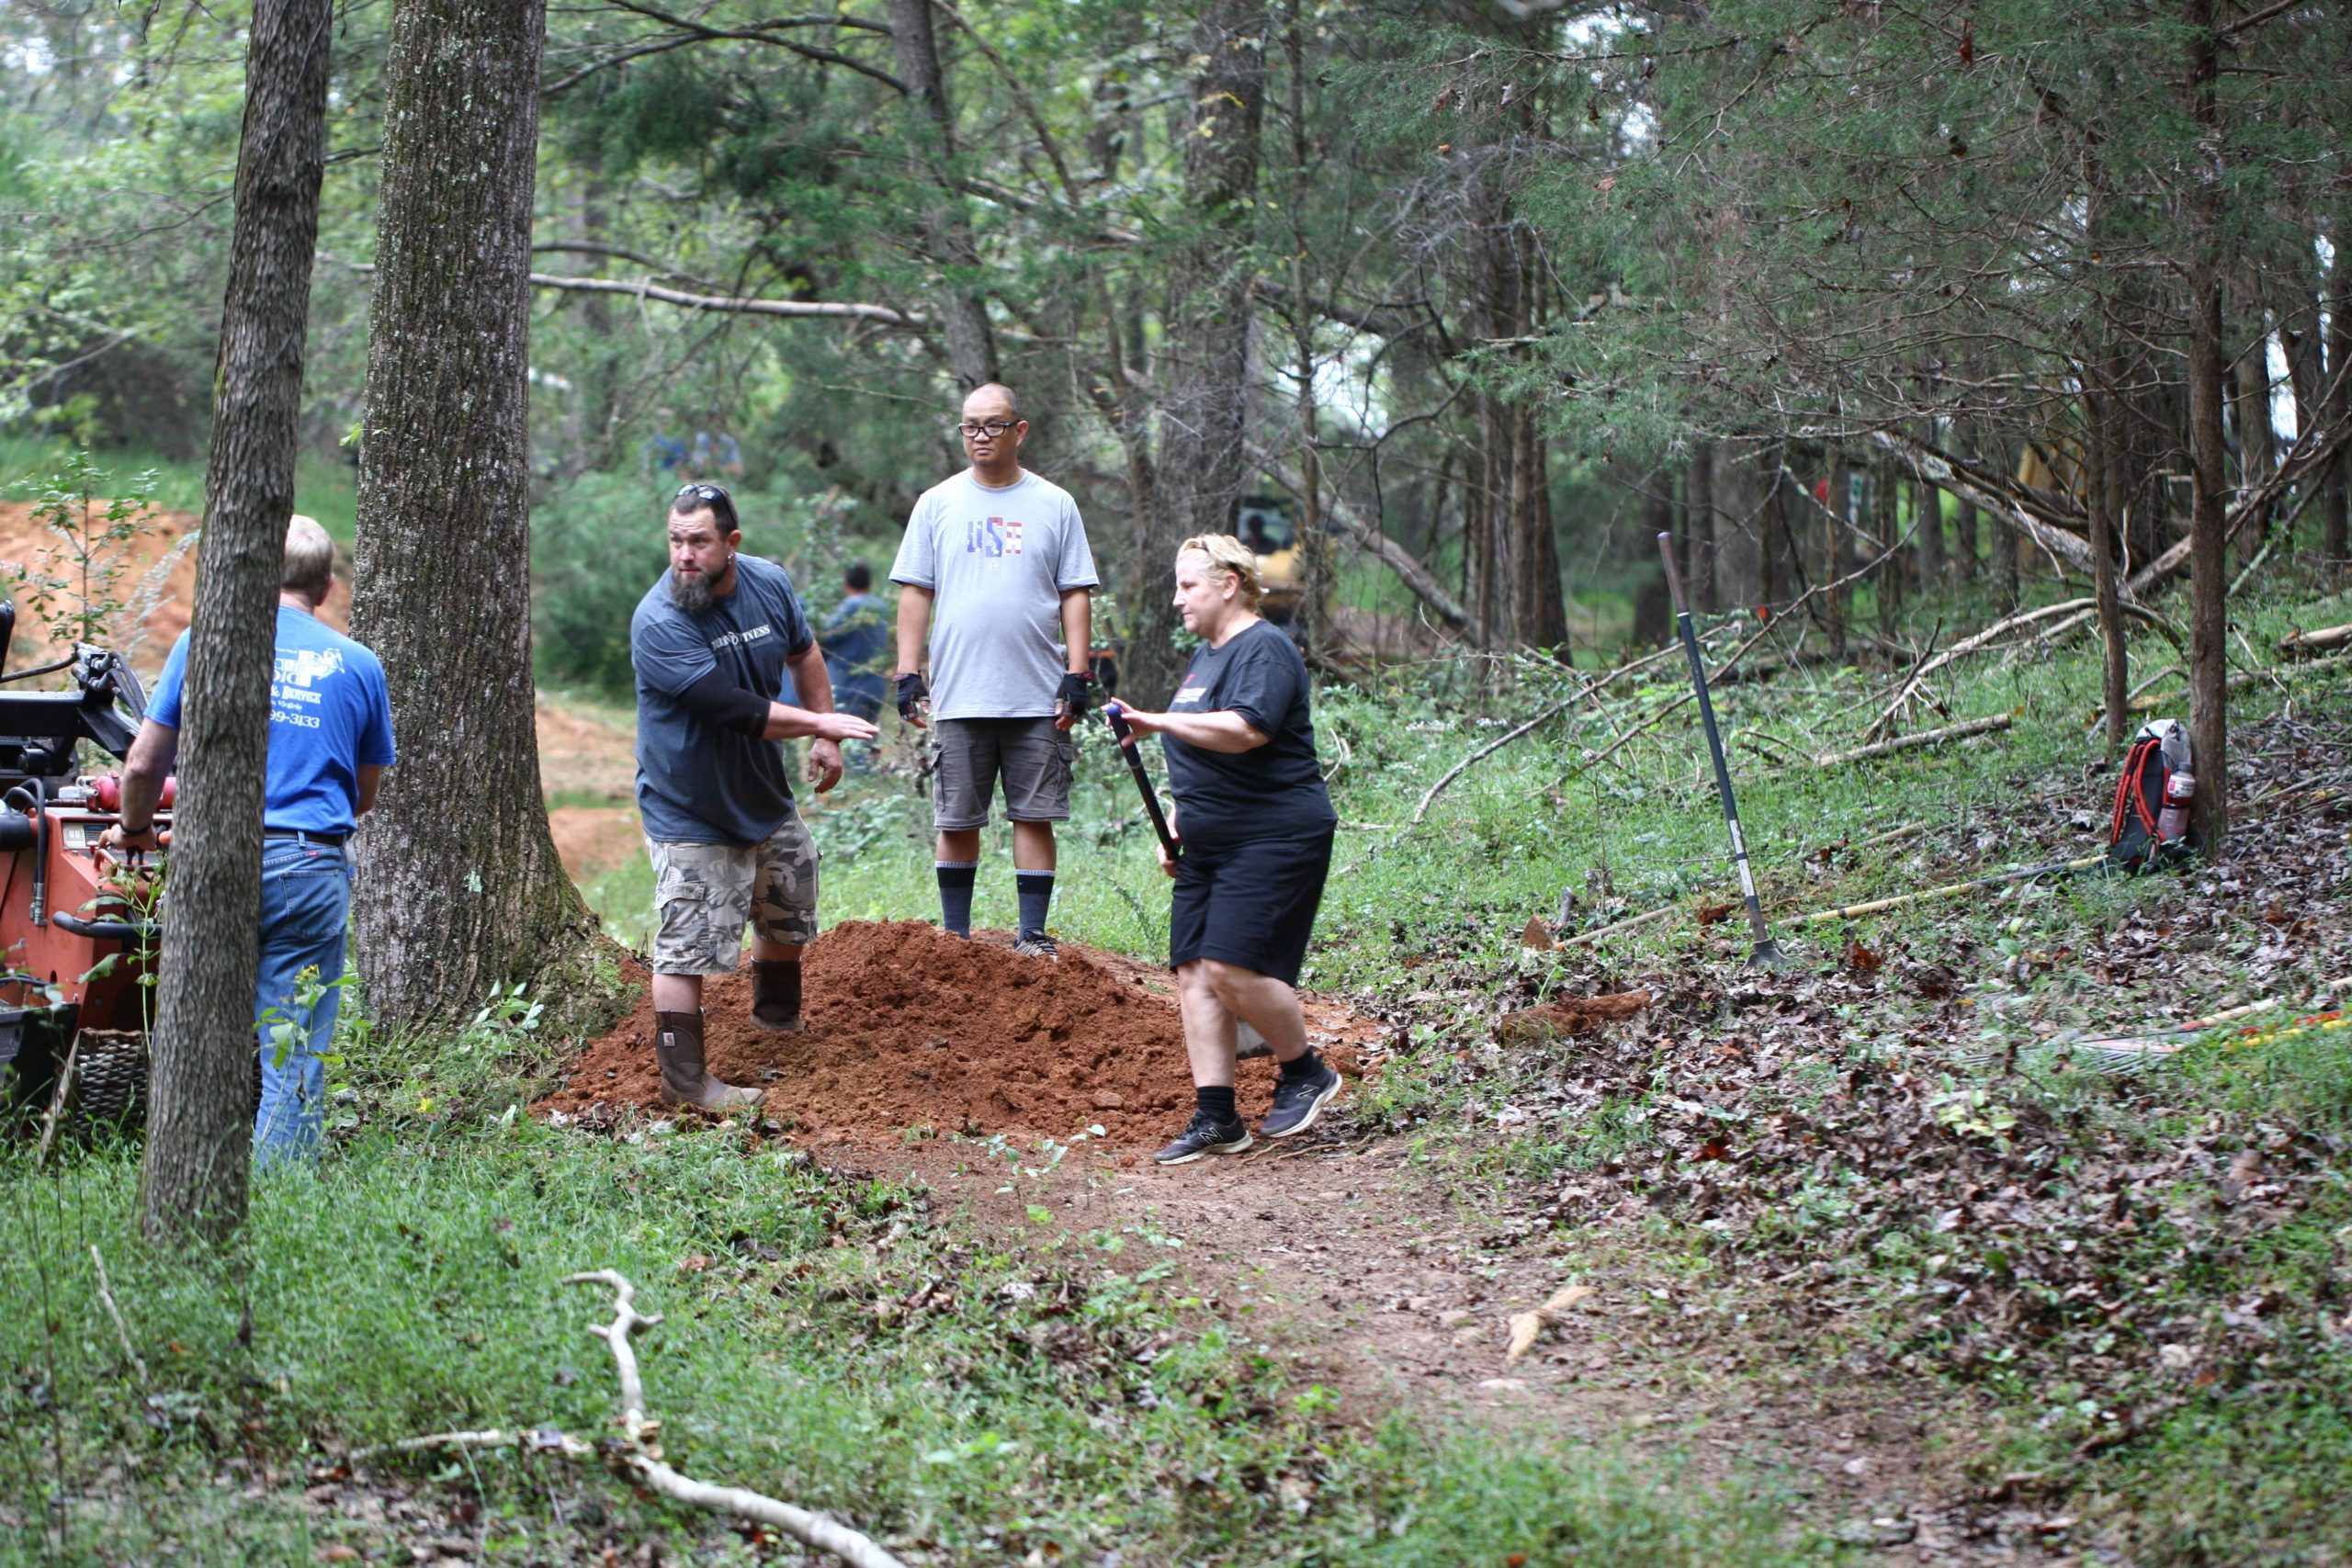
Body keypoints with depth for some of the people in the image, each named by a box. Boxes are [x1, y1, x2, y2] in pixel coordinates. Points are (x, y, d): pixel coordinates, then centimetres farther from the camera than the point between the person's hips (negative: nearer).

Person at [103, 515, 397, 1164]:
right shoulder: (358, 665, 8)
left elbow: (143, 767, 6)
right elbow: (364, 797, 16)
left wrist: (133, 829, 26)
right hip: (312, 868, 0)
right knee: (292, 1055, 2)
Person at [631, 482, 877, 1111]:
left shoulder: (770, 584, -6)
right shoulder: (658, 623, -26)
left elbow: (804, 656, 14)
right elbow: (732, 708, -30)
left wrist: (825, 741, 10)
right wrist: (819, 723, -25)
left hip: (766, 797, 7)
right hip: (689, 813, -7)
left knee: (788, 912, 24)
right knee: (686, 946, -12)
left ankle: (777, 1022, 47)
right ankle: (684, 1080, -5)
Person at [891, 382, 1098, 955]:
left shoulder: (1055, 505, 7)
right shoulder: (938, 503, 8)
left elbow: (1075, 593, 7)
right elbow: (915, 592, 8)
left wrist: (1077, 676, -2)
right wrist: (908, 676, 0)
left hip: (1038, 697, 0)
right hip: (959, 695, 0)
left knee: (1035, 816, 0)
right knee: (957, 819, 3)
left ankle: (1032, 935, 5)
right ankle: (954, 939, 12)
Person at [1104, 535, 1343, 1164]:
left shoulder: (1264, 650, -11)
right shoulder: (1206, 656, 20)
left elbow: (1247, 730, -29)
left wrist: (1160, 723, -30)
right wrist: (1175, 827, 21)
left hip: (1274, 839, -10)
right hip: (1210, 846, 10)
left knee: (1232, 967, -18)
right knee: (1195, 976, 1)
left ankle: (1305, 1072, 4)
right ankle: (1215, 1118, 2)